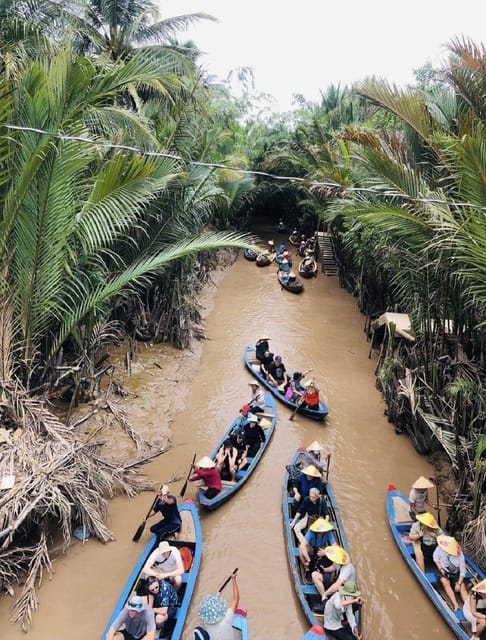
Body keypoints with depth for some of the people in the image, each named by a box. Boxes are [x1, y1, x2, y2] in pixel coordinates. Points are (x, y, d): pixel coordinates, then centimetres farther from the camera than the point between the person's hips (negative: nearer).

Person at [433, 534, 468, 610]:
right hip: (443, 571, -1)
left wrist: (459, 584, -20)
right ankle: (455, 605, -35)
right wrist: (440, 568, -13)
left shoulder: (460, 555, -21)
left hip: (455, 574, 1)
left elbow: (462, 571, -15)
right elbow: (435, 558, -3)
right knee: (446, 583, -26)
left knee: (462, 587, -18)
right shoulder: (440, 548, -20)